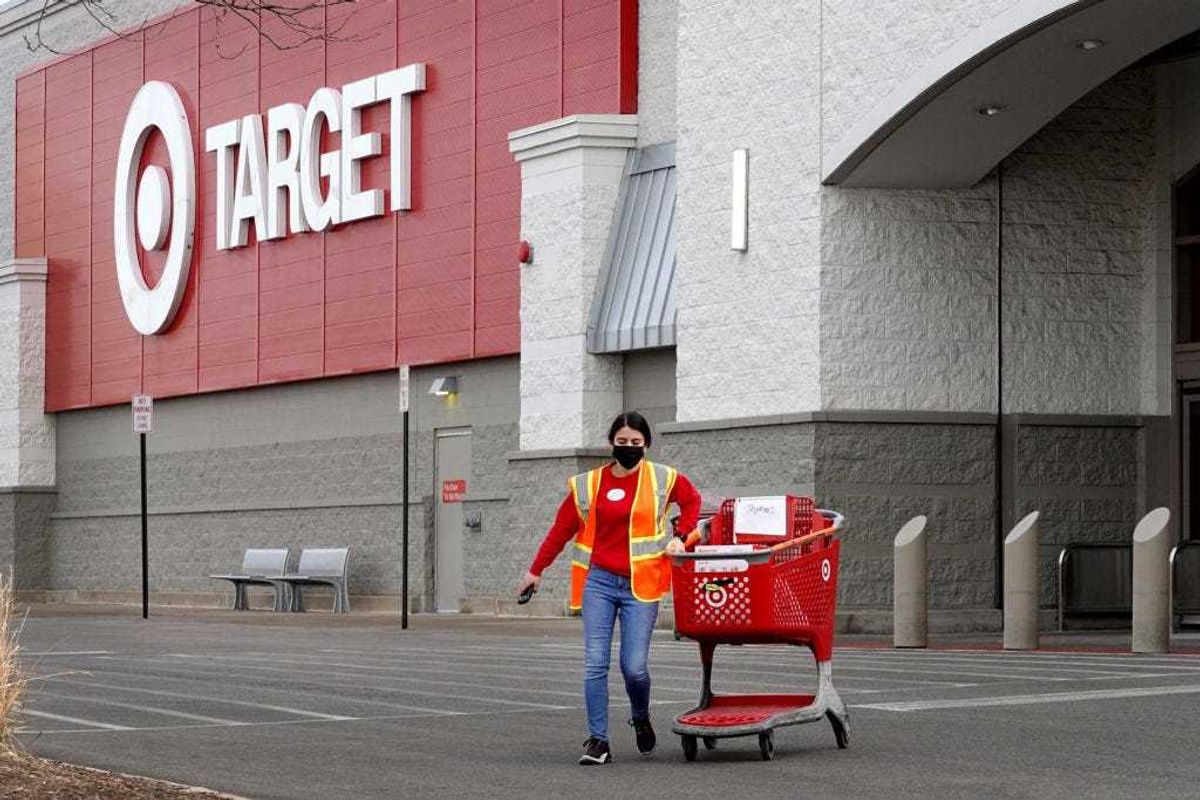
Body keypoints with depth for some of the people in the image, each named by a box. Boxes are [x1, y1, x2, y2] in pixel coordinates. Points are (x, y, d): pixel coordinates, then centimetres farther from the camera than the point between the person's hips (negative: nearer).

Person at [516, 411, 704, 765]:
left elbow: (692, 500, 22)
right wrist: (535, 571, 15)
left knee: (634, 666, -7)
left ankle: (641, 718, 24)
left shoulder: (662, 479, 5)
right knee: (595, 664, -6)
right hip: (599, 581, 1)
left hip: (640, 586, -1)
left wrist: (681, 536, 7)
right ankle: (597, 740, 0)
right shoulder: (588, 484, 6)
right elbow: (561, 529, 12)